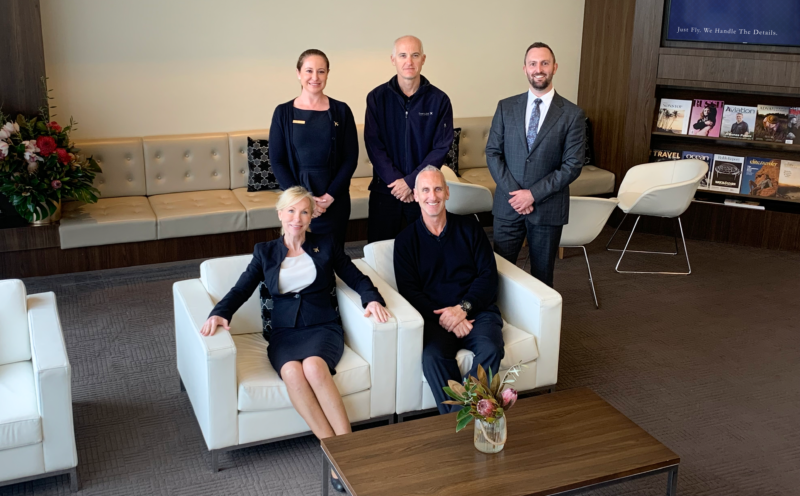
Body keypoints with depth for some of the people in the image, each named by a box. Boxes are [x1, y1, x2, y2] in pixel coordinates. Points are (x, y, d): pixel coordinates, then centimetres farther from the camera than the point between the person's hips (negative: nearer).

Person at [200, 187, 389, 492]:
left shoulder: (326, 245, 12)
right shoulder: (265, 252, 14)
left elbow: (357, 278, 10)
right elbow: (241, 289, 5)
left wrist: (372, 299, -11)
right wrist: (219, 313, -14)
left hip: (323, 328, -1)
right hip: (284, 333, 1)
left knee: (314, 367, -36)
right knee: (292, 372, -34)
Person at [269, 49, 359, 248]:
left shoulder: (341, 110, 2)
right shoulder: (283, 112, 1)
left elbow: (351, 158, -1)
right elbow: (277, 161, -1)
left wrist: (330, 195, -11)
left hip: (335, 202, 0)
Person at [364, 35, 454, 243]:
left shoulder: (439, 100, -2)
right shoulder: (377, 97, 0)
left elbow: (441, 148, -4)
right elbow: (373, 144, -3)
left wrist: (411, 181, -12)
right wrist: (395, 180, -13)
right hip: (385, 189, 0)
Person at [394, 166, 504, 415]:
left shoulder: (469, 228, 12)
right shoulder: (406, 240, 10)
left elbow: (488, 275, 6)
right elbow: (409, 291, 3)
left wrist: (464, 308, -11)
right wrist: (444, 318, -13)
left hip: (477, 310, 1)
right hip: (435, 317, -1)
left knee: (490, 349, -32)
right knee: (433, 356, -33)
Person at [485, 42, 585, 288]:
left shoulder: (572, 115, -3)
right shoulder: (506, 107, 4)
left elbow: (572, 165, -7)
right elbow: (492, 153, 2)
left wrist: (533, 194, -14)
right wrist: (513, 192, -11)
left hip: (548, 208, -1)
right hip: (508, 205, 2)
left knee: (542, 274, 10)